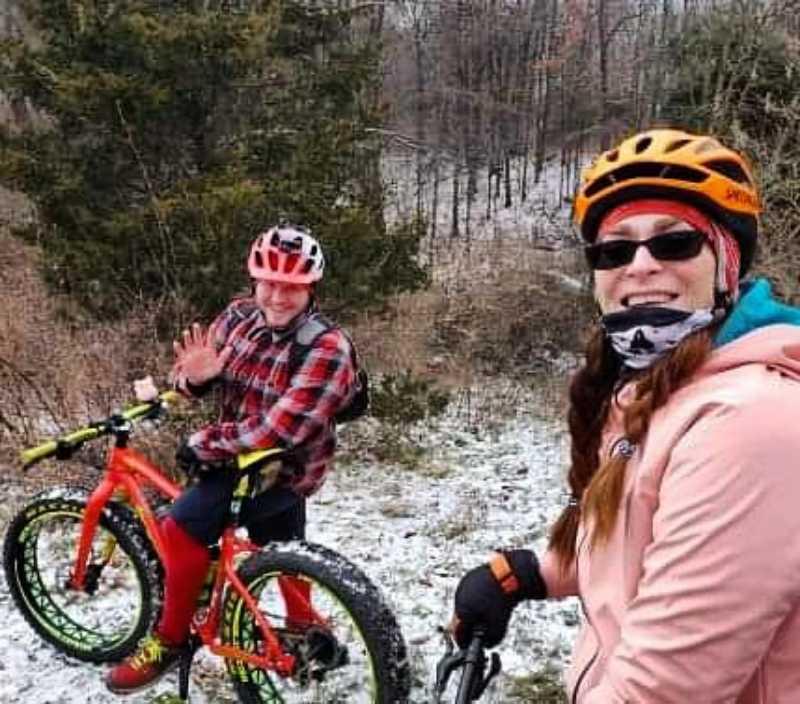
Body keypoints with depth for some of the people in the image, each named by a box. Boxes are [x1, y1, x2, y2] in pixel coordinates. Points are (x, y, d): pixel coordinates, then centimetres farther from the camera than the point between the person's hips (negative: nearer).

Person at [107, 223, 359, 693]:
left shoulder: (327, 350, -27)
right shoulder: (240, 315, -6)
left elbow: (277, 431, -32)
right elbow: (194, 377, 2)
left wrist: (204, 443, -24)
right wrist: (195, 375, -23)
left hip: (282, 466, -7)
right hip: (244, 453, 7)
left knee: (184, 528, -16)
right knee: (282, 550, 24)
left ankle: (171, 641, 2)